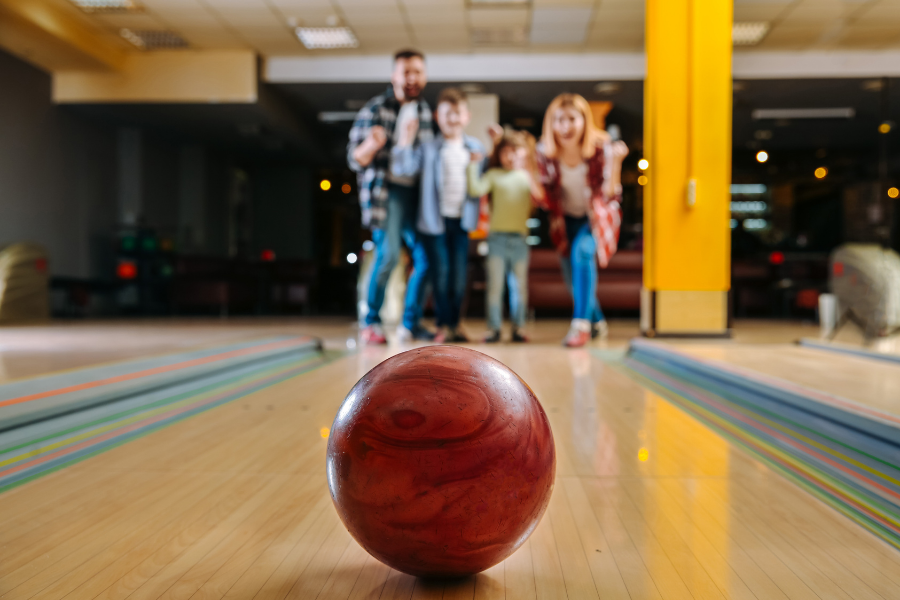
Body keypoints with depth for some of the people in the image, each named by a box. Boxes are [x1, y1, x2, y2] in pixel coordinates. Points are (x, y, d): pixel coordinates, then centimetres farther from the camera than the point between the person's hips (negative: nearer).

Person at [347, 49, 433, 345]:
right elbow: (354, 159, -6)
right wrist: (370, 146, -27)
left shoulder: (424, 110, 14)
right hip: (384, 189, -5)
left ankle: (410, 323, 14)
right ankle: (372, 322, -4)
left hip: (414, 190, 5)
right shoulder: (375, 109, -3)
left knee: (425, 257, -1)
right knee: (388, 253, -20)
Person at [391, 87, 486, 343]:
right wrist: (405, 142, -18)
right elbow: (402, 169, -9)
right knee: (441, 272, -1)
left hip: (462, 219, 3)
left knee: (460, 274, 3)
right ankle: (444, 324, 9)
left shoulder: (476, 149, 10)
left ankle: (455, 323, 16)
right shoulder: (428, 148, 0)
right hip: (435, 218, -2)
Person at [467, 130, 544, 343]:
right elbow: (476, 190, -8)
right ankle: (493, 327, 6)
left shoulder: (527, 176, 10)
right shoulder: (494, 174, 5)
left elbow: (539, 197, 0)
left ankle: (519, 327, 14)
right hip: (497, 236, -1)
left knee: (520, 285, 6)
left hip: (519, 237, 2)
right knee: (495, 284, 0)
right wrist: (474, 166, -12)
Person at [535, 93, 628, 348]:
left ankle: (581, 323, -26)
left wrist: (616, 162, -40)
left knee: (583, 251, -32)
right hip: (567, 217, 4)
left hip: (597, 215, -4)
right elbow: (545, 196, -11)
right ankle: (598, 321, 39)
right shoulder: (545, 152, -18)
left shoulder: (601, 148, -24)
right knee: (571, 272, 9)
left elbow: (609, 194, -27)